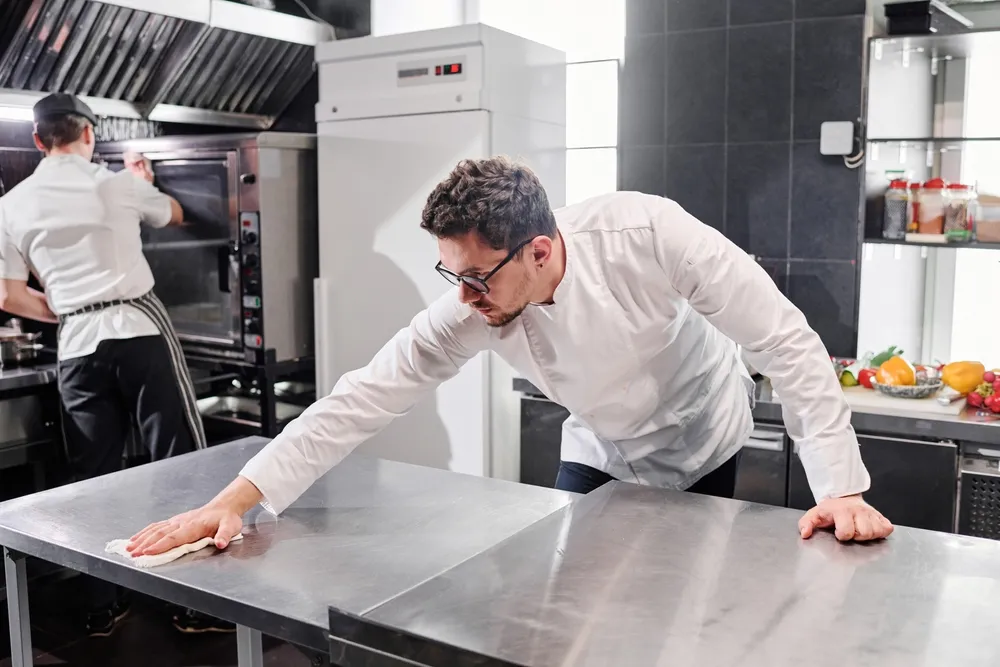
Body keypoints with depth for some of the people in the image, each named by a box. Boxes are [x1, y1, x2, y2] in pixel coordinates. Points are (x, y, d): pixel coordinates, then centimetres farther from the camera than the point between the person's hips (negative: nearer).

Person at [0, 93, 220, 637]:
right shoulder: (117, 183, 2)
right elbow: (174, 215, 23)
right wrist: (144, 182, 42)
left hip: (78, 346, 3)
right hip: (139, 330, -3)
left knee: (93, 478, 10)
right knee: (179, 463, 2)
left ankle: (103, 607, 18)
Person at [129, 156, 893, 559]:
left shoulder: (649, 235, -36)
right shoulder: (471, 309, -26)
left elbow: (786, 339, -30)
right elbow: (365, 396, -26)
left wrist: (839, 486, -32)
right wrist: (237, 498, -30)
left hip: (699, 444, -2)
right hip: (600, 452, 3)